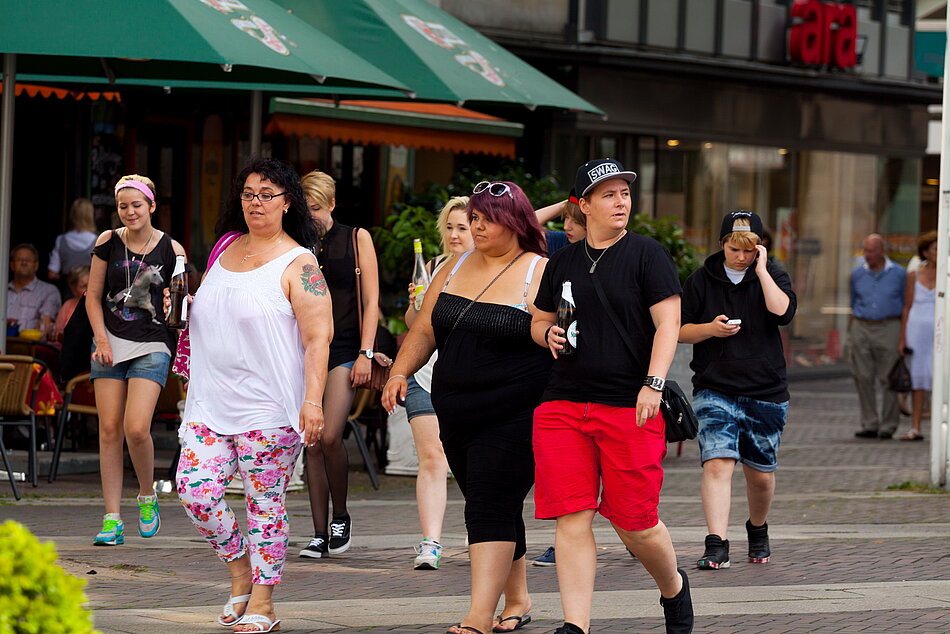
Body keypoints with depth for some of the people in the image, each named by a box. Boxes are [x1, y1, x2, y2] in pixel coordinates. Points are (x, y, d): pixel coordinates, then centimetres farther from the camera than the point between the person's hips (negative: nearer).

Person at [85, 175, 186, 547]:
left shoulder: (170, 250, 1)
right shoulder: (108, 243, 4)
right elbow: (93, 296, 7)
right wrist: (101, 340, -3)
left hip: (152, 346, -2)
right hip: (110, 342, 2)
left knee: (136, 429, -15)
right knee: (109, 429, -2)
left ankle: (147, 496, 13)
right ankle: (112, 519, 2)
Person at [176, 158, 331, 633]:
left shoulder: (298, 265, -5)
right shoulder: (226, 251, 14)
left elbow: (318, 337, -12)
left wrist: (313, 400, -22)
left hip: (268, 406, -6)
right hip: (211, 402, 6)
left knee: (265, 501, -2)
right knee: (195, 489, -6)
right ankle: (240, 569, 16)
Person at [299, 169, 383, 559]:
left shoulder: (356, 239, 4)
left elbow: (371, 300, 2)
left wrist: (366, 353, -6)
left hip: (344, 349, -3)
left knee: (329, 436, -18)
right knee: (311, 444, 0)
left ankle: (341, 517, 2)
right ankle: (320, 535, 4)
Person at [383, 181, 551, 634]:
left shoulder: (540, 275, -7)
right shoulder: (456, 268, 13)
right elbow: (425, 330, 17)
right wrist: (400, 372, 3)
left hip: (514, 415, -6)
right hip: (456, 416, 6)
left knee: (491, 509, -14)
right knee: (498, 511, 13)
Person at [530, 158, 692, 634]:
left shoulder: (647, 255, 0)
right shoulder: (563, 261, 14)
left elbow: (668, 323, -6)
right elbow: (539, 322, 24)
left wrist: (653, 385, -18)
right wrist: (549, 334, 0)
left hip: (630, 407, -4)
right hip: (563, 406, 4)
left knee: (634, 523, 0)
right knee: (571, 519, -5)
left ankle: (674, 588, 30)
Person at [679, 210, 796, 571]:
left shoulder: (772, 275, 3)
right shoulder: (702, 280, 3)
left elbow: (783, 312, -17)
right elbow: (679, 330, 7)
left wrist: (761, 270, -15)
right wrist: (710, 329, -12)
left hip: (766, 391, 1)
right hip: (714, 389, -1)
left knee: (760, 473, 11)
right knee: (717, 463, -18)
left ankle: (758, 530, 38)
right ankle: (716, 546, -21)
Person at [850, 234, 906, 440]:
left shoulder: (899, 274, 2)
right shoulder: (857, 275, 9)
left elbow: (905, 305, 6)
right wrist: (851, 334, 14)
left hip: (888, 329, -3)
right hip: (861, 329, 3)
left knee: (889, 380, -5)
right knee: (863, 378, 0)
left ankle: (888, 426, 0)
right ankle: (869, 425, 6)